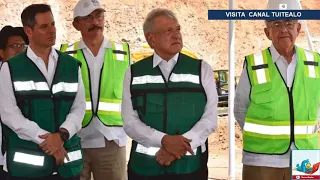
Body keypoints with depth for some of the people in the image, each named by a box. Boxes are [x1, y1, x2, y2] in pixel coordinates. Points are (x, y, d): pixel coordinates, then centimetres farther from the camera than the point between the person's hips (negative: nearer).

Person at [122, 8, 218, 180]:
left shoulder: (202, 69, 4)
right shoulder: (134, 73, 4)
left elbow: (210, 118, -2)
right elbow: (130, 122, -3)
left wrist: (181, 145, -16)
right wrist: (164, 140, -18)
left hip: (190, 166, 0)